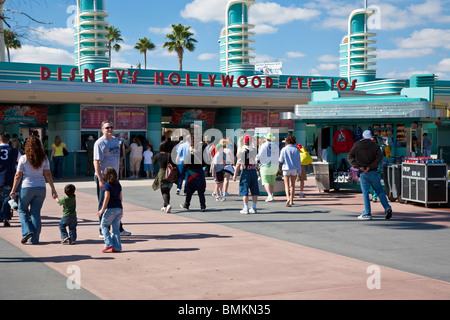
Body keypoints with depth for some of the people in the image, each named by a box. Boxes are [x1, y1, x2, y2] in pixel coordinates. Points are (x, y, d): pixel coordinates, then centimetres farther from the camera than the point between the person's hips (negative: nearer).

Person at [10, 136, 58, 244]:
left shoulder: (23, 158, -5)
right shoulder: (44, 158, 2)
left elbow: (18, 175, -4)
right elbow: (48, 174, 0)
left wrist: (13, 190, 2)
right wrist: (53, 189, 4)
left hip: (27, 187, -3)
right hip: (41, 188, 3)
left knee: (22, 210, 16)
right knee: (36, 212, 9)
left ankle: (28, 231, -3)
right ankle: (35, 239, 8)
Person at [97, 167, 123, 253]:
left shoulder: (107, 185, -7)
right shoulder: (118, 185, 12)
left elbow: (107, 197, -14)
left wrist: (102, 209, -10)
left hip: (111, 208, -6)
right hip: (119, 208, 6)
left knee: (104, 225, 8)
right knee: (116, 227, 9)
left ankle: (109, 244, -3)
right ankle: (117, 247, 6)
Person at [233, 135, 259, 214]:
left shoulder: (242, 151, -9)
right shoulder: (254, 150, 2)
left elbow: (238, 164, -11)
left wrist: (235, 175, -6)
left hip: (245, 172, -3)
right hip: (253, 171, 3)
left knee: (244, 191, 1)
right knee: (254, 191, 9)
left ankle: (246, 208, -3)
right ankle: (254, 208, 11)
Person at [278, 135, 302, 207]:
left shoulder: (284, 149, -8)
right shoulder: (296, 149, -3)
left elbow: (281, 160, -4)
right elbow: (299, 161, -1)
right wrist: (299, 171, 5)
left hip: (286, 168, -2)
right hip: (294, 169, 2)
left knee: (286, 185, 1)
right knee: (292, 185, 12)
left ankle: (288, 198, -21)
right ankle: (291, 200, 15)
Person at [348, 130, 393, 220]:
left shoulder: (357, 145, 5)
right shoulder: (375, 146, 1)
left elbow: (350, 157, -1)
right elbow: (379, 158, -13)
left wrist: (359, 166, -9)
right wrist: (370, 167, -15)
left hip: (363, 173, 0)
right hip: (373, 172, 0)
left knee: (365, 192, 3)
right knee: (379, 191, 9)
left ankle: (367, 213, 0)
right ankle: (387, 208, -3)